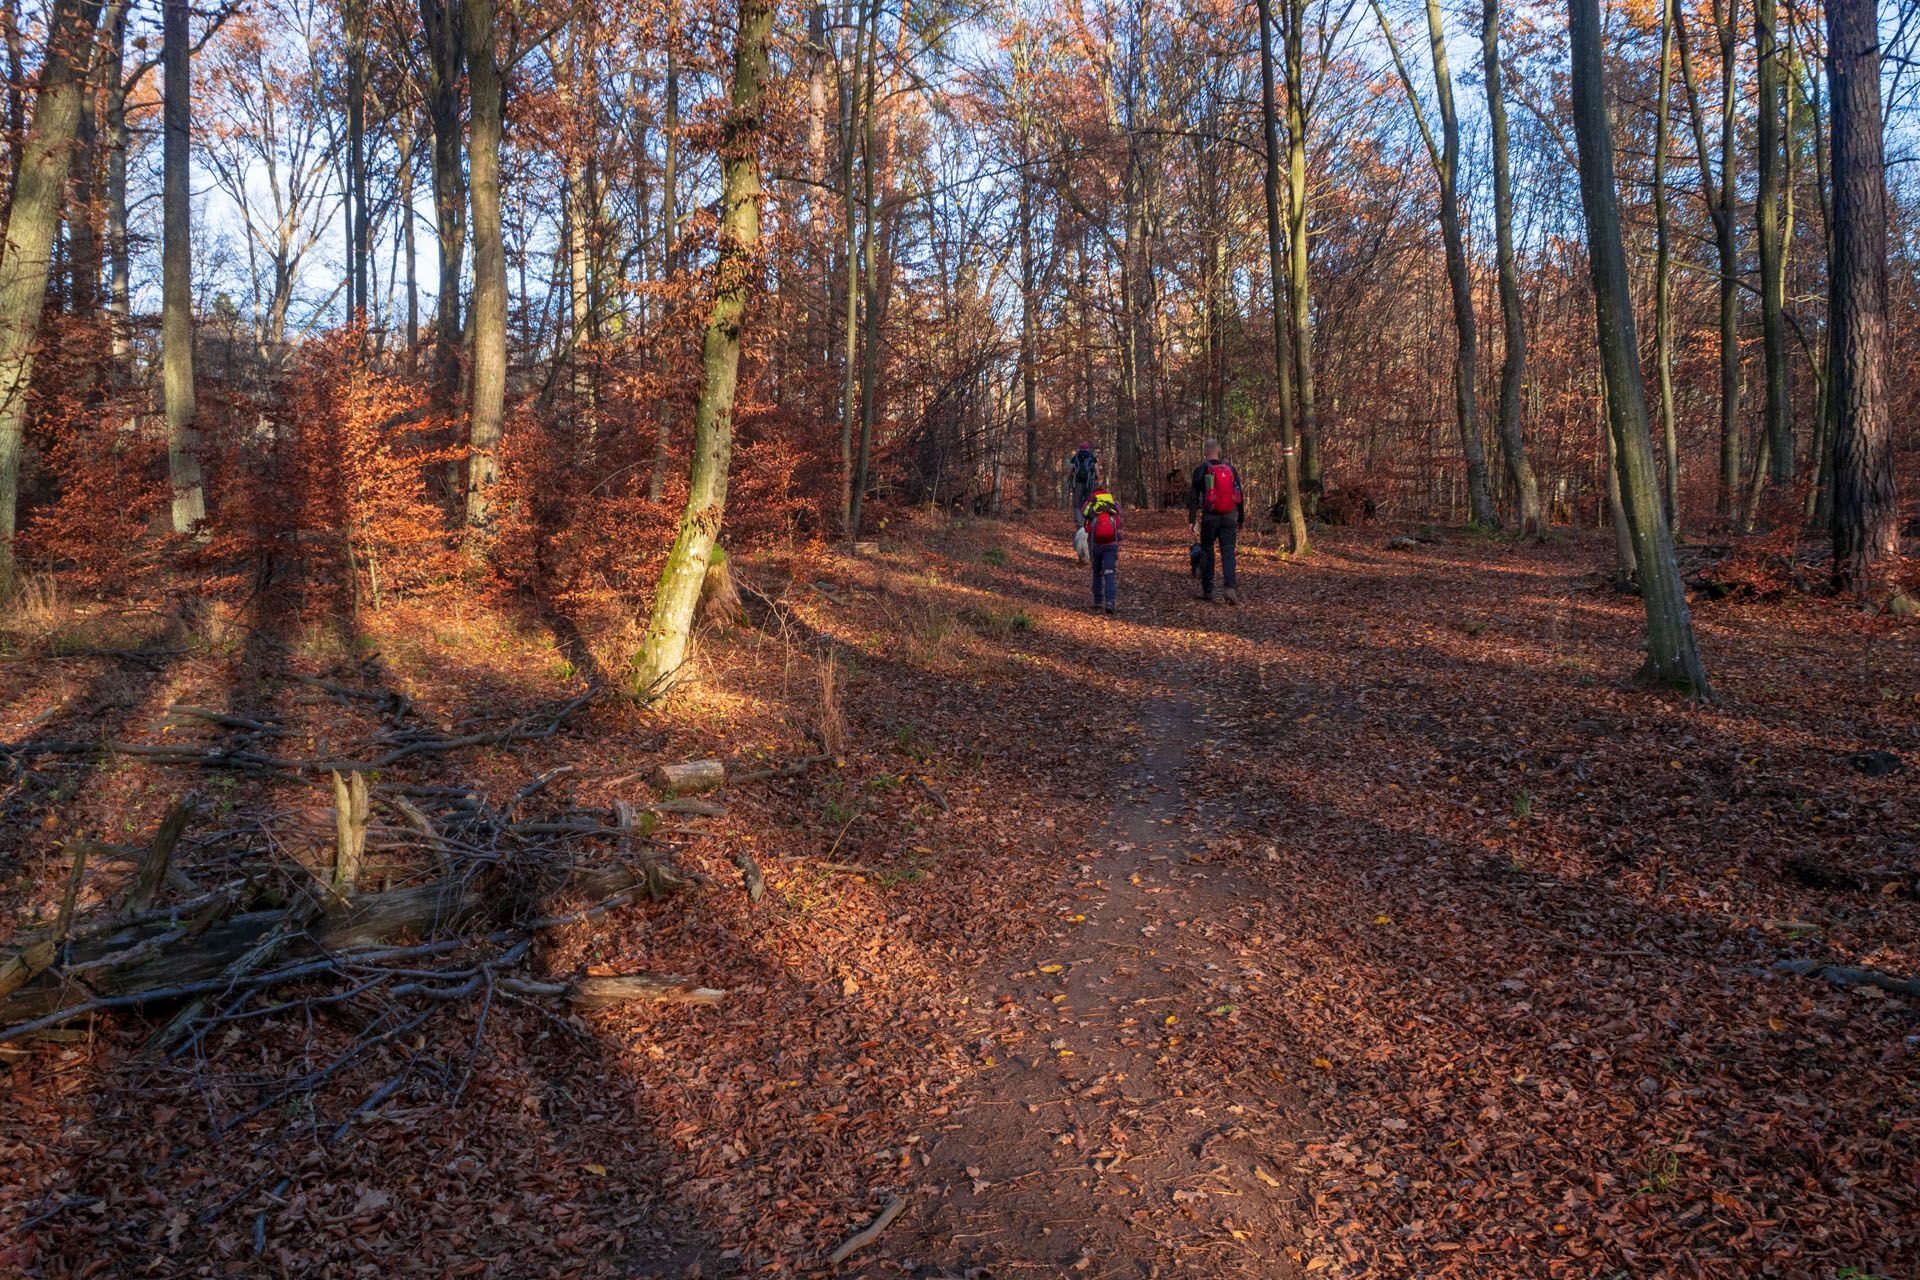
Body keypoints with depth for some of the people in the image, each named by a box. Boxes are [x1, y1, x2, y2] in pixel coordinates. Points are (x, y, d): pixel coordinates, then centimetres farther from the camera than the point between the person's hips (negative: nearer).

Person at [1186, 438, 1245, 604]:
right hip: (1229, 518, 2)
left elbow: (1193, 497, -5)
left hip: (1209, 517, -1)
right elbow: (1240, 495, 10)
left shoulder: (1200, 471, -2)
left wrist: (1193, 521, -3)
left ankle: (1207, 590, 16)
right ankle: (1231, 587, -19)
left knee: (1207, 553, 11)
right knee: (1228, 553, -1)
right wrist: (1241, 520, 17)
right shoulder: (1230, 469, 7)